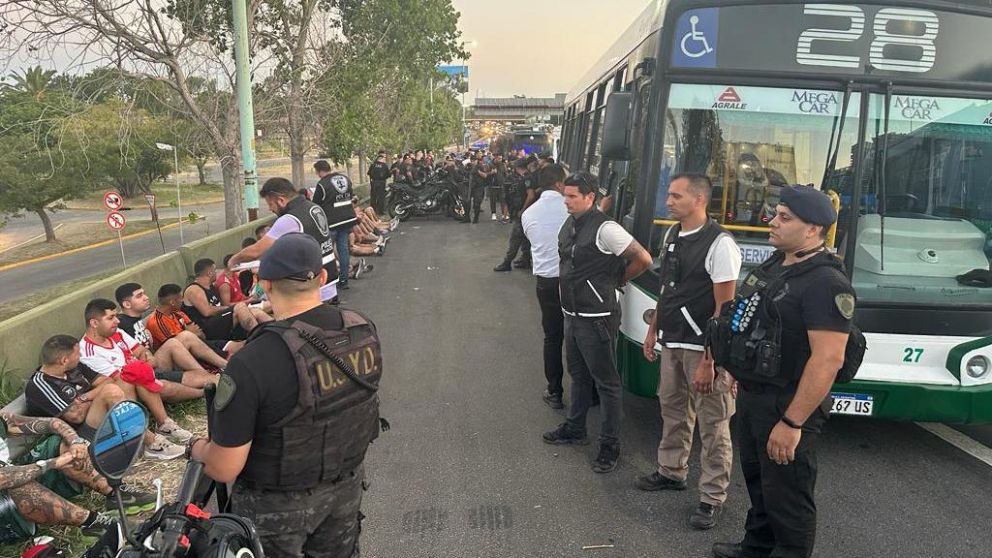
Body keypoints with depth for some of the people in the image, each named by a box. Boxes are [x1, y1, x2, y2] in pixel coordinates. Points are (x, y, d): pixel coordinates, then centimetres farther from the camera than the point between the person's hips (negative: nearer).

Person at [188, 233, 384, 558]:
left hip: (280, 506, -4)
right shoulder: (364, 331, -14)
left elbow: (224, 470, -24)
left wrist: (198, 449, -2)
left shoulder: (252, 363, -33)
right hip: (348, 486, 5)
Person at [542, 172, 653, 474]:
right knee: (578, 374, 23)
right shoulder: (569, 225, 6)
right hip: (572, 313, 9)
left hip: (596, 318, -9)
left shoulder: (604, 229, -20)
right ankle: (575, 428, 39)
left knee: (606, 381, 2)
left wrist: (618, 280, -4)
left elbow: (643, 259, -19)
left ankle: (610, 445, 12)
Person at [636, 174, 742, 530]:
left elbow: (724, 308, -18)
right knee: (673, 409, 20)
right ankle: (672, 472, 38)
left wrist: (709, 360, -20)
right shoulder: (672, 236, 8)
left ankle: (712, 497, 14)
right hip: (672, 343, 8)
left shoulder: (719, 244, -17)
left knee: (712, 423, 2)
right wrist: (653, 330, 18)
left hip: (703, 348, -8)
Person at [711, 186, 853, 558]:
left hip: (786, 405, -9)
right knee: (757, 480, 25)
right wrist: (739, 372, 20)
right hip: (751, 395, 10)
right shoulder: (774, 264, 7)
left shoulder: (826, 284, -22)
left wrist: (792, 423, -28)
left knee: (787, 495, 6)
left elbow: (827, 360, -28)